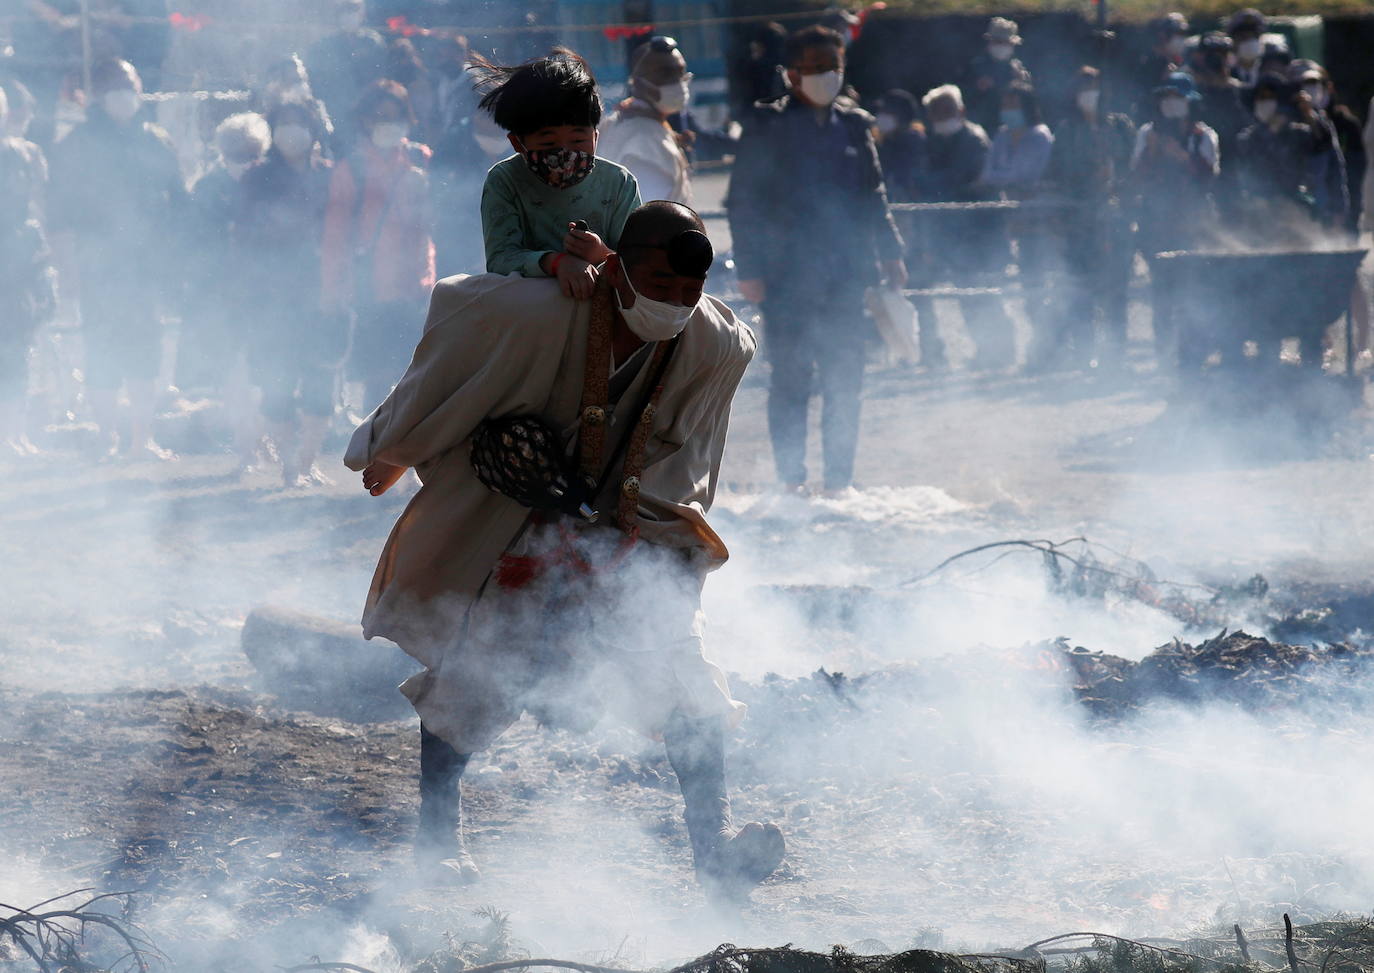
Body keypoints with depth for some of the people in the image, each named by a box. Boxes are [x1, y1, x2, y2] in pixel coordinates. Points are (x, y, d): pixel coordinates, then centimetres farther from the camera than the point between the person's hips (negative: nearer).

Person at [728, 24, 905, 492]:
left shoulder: (854, 127, 12)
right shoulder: (767, 128, -1)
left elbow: (873, 198, 20)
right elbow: (743, 203, -2)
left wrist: (890, 255, 12)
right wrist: (749, 270, -9)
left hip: (844, 276, 4)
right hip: (787, 278, -4)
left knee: (845, 381, 4)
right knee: (791, 379, -2)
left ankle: (839, 480, 11)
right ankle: (792, 480, 3)